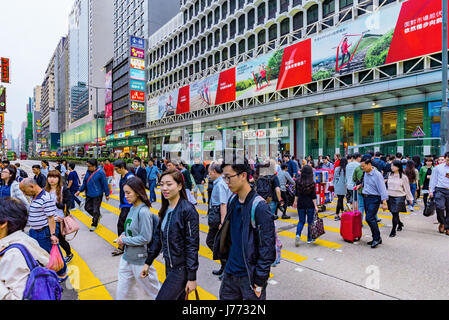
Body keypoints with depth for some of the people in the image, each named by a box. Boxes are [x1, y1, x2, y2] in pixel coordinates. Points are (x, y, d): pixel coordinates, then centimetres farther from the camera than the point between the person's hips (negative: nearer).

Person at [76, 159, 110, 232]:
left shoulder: (100, 172, -18)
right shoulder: (88, 171, 1)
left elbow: (105, 184, -12)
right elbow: (84, 182, 12)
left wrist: (107, 194, -8)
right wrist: (80, 190, 7)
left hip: (97, 195, -7)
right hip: (89, 194, 7)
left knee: (95, 210, 2)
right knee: (87, 207, 15)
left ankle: (94, 225, 23)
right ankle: (98, 216, 39)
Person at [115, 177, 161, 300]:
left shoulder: (143, 212, -23)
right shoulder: (132, 208, 2)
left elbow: (145, 238, -23)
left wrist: (124, 240, -14)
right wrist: (123, 235, -3)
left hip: (140, 260, -8)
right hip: (126, 258, 8)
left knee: (152, 292, 11)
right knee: (122, 292, 19)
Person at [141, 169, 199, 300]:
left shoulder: (188, 210, -19)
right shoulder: (165, 209, 4)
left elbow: (192, 245, -19)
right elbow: (158, 237, 12)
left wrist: (192, 278, -17)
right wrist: (148, 262, 13)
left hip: (182, 268, -7)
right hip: (169, 265, 7)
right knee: (178, 298, 17)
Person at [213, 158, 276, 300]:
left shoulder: (259, 206, -20)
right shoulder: (232, 201, 2)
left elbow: (267, 247, -17)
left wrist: (260, 281, -14)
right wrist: (228, 260, 13)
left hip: (249, 276, -6)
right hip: (230, 273, 7)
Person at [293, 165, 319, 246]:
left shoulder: (298, 181, -6)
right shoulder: (312, 183, -13)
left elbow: (296, 193, 3)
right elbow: (313, 196, -11)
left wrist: (295, 201, 15)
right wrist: (315, 206, -6)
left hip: (300, 204, 2)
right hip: (310, 204, -2)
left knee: (301, 221, 13)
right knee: (310, 221, 13)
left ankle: (298, 235, -8)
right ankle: (309, 239, 22)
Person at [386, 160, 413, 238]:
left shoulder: (403, 177, -8)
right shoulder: (390, 175, 5)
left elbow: (407, 188, -2)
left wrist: (410, 198, 4)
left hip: (399, 197, -5)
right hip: (390, 197, 5)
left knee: (395, 213, -7)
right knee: (393, 213, 13)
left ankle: (393, 230, 3)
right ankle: (400, 223, 41)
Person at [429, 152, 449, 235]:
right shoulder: (438, 168, 5)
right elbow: (433, 180, 6)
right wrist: (431, 191, 2)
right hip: (440, 190, -2)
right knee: (440, 207, -17)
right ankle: (442, 223, 8)